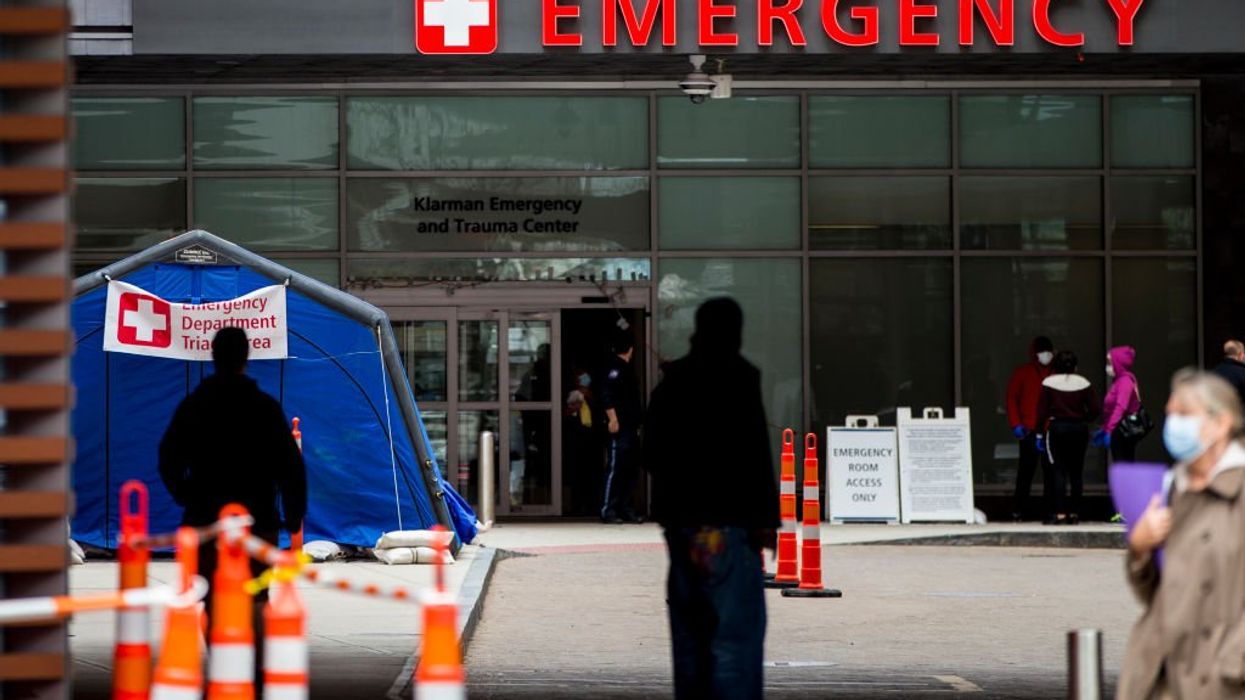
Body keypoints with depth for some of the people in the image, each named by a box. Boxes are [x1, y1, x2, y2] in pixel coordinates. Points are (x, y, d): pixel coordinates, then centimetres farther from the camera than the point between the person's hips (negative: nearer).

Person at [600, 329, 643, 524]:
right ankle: (608, 510, -10)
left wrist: (637, 423, 23)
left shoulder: (626, 369, 20)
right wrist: (612, 419, -24)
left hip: (630, 428, 10)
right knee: (615, 468, -10)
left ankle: (625, 510, 13)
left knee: (631, 469, 10)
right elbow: (606, 395, -19)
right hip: (619, 428, -10)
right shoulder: (615, 368, -9)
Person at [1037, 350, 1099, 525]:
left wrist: (1040, 433, 2)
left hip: (1056, 428, -2)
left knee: (1059, 471, -3)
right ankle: (1075, 513, 10)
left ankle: (1060, 513, -11)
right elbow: (1095, 409, -2)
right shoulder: (1084, 383, 1)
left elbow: (1042, 410, -4)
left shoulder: (1049, 383, -3)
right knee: (1077, 471, 8)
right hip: (1079, 429, 2)